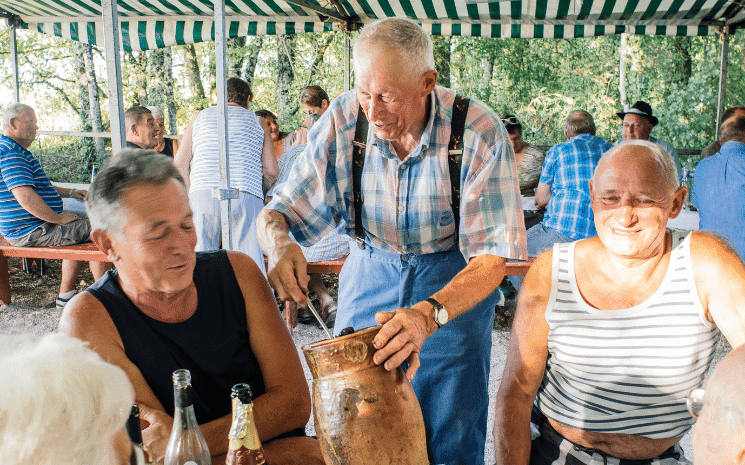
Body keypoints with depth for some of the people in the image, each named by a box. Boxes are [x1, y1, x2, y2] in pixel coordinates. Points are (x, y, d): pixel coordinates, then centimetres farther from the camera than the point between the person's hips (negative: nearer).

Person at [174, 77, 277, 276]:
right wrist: (259, 192, 29)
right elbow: (271, 170, 12)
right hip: (246, 194, -1)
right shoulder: (256, 121, 20)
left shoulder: (200, 117, 23)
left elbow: (180, 164, 15)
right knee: (250, 258, -3)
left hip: (203, 192, 1)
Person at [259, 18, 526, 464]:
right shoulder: (342, 121, -14)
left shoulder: (480, 131, -21)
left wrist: (430, 314, -41)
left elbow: (493, 257, -24)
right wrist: (279, 241, -34)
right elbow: (278, 213, -9)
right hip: (371, 271, 2)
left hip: (454, 282, -2)